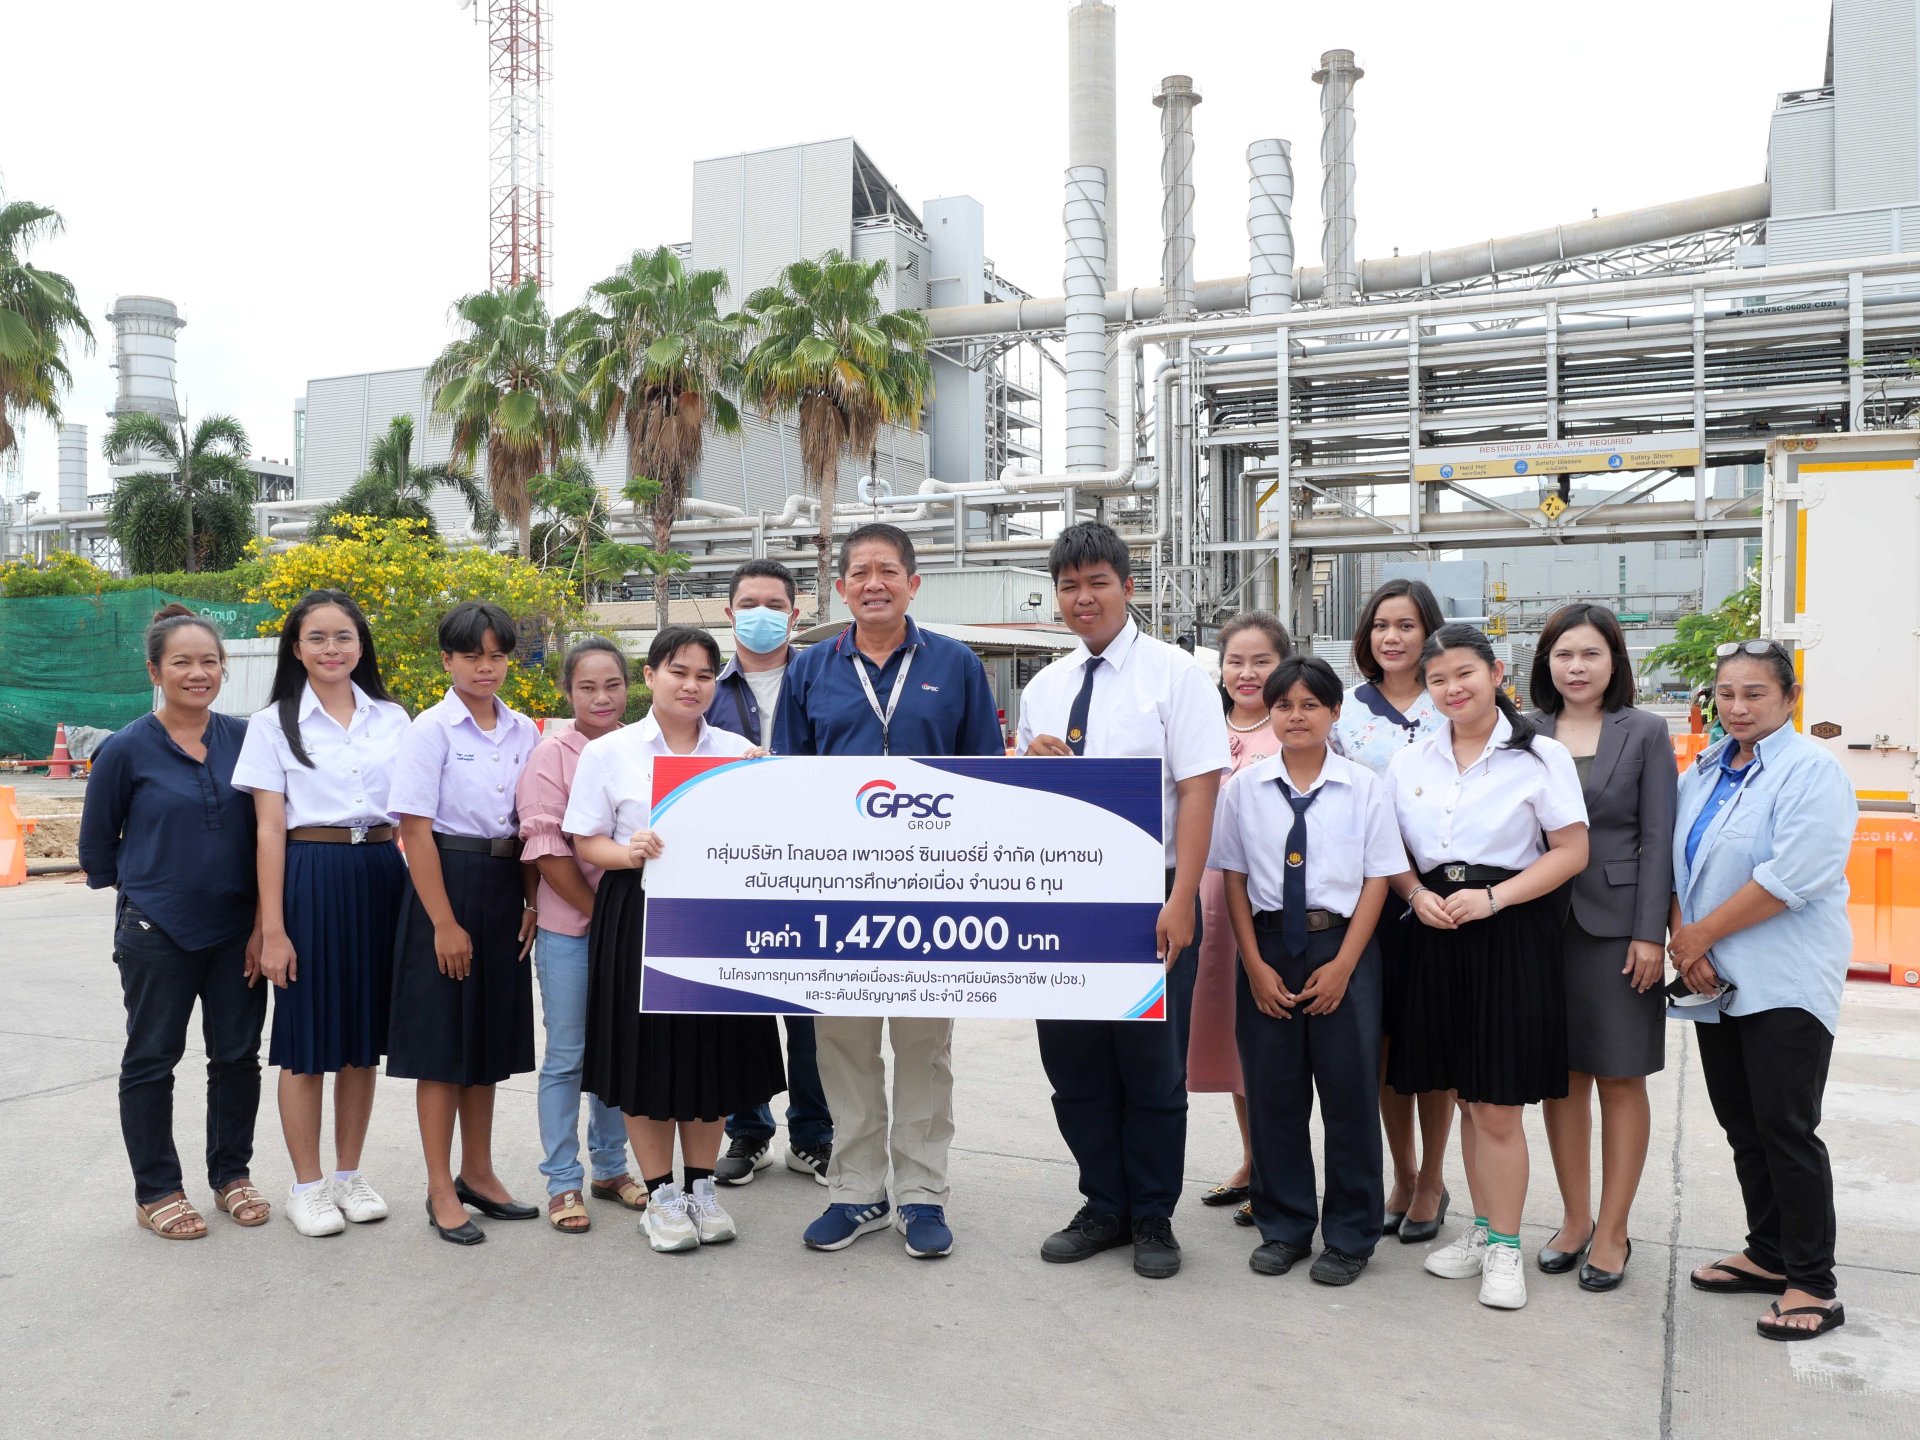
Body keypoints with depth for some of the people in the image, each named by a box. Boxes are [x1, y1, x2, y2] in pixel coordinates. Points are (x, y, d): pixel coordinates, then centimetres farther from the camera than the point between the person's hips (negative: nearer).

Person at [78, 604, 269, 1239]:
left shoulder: (244, 738, 0)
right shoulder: (127, 749, -8)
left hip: (237, 927, 3)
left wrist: (265, 919, 0)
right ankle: (156, 1191, 22)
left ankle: (231, 1176, 27)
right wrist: (145, 887, 7)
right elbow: (96, 847, 3)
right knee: (152, 1060, 8)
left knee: (238, 1054, 11)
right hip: (157, 931, -3)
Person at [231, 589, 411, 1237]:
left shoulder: (392, 718, 9)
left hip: (380, 878, 3)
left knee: (364, 1035, 10)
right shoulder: (274, 724, 0)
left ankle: (349, 1174, 24)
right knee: (307, 1041, 4)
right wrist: (272, 929, -8)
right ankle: (306, 1185, 18)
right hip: (310, 878, -3)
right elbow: (269, 829, -4)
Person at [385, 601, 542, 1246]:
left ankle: (478, 1174, 28)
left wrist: (533, 902, 2)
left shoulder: (524, 732, 7)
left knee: (490, 1037, 14)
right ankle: (441, 1191, 14)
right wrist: (444, 923, -15)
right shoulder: (431, 728, -9)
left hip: (505, 890, 6)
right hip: (446, 883, -5)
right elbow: (416, 830, -12)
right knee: (443, 1043, 2)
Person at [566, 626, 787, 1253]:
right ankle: (661, 1196, 19)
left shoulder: (739, 750, 8)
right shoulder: (608, 753, 1)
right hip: (639, 914, -2)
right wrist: (630, 853, -20)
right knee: (649, 1053, 4)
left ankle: (701, 1187, 25)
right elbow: (586, 842, -1)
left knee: (713, 1050, 9)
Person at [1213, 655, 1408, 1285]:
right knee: (1272, 1092, 9)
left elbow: (1378, 879, -3)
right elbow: (1233, 879, 2)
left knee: (1349, 1091, 5)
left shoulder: (1364, 787, -2)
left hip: (1342, 946, -1)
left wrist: (1342, 964, -9)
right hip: (1268, 945, 2)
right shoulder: (1244, 788, 1)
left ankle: (1349, 1237, 22)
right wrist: (1255, 964, -4)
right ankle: (1283, 1227, 26)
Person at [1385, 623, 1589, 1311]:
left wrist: (1492, 898, -15)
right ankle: (1483, 1229, 28)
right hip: (1435, 934, 4)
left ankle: (1504, 1248, 13)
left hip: (1510, 936, -4)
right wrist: (1418, 896, -6)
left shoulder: (1540, 757, -4)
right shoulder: (1411, 760, 8)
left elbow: (1572, 851, -6)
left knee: (1497, 1105, -1)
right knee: (1463, 1097, 13)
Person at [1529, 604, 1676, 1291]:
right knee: (1561, 1076, 10)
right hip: (1543, 923, 2)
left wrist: (1650, 933, -10)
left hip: (1615, 924, -2)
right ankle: (1574, 1220, 23)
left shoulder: (1644, 732, 0)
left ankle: (1612, 1232, 17)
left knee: (1620, 1078, 5)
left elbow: (1658, 838, -3)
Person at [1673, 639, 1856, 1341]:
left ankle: (1812, 1284, 7)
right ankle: (1768, 1254, 28)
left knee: (1786, 1128, -4)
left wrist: (1701, 936, -14)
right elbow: (1677, 861, 11)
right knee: (1741, 1125, 14)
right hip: (1717, 980, 7)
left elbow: (1789, 878, -20)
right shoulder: (1704, 771, 12)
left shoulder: (1813, 772, -11)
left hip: (1784, 984, -7)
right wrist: (1682, 940, -5)